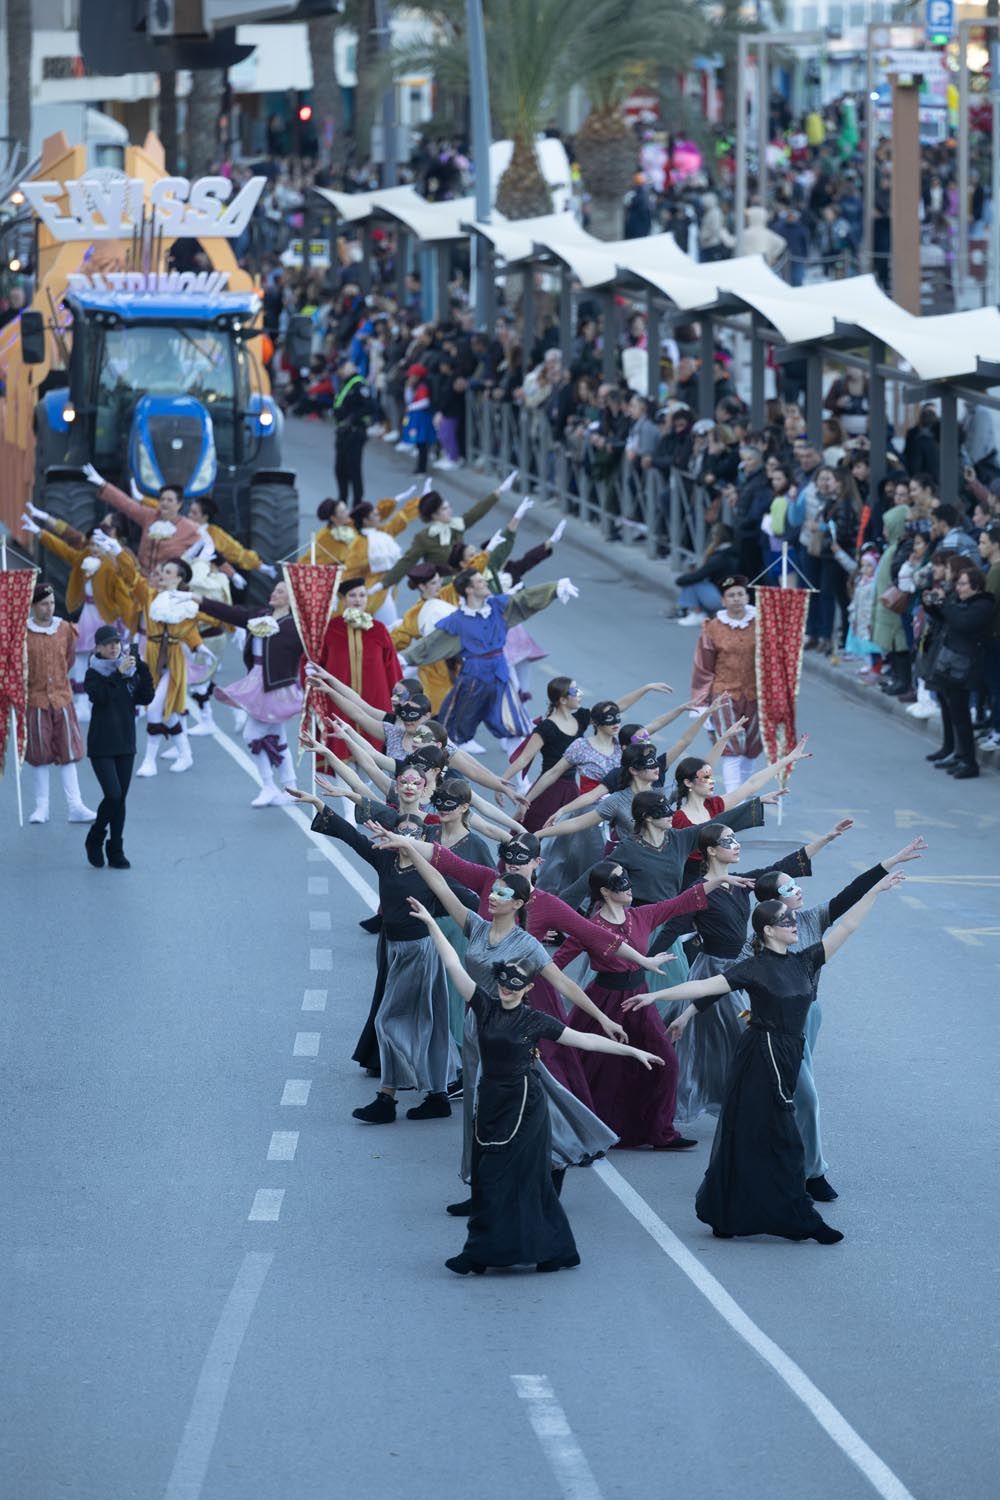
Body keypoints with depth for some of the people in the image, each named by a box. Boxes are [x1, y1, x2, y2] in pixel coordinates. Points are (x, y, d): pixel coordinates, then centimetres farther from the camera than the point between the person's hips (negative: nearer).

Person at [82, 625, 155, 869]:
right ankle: (95, 840, 8)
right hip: (101, 746, -4)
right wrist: (118, 673, -26)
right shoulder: (94, 674, -4)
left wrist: (143, 671, -13)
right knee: (113, 795, -15)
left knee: (120, 798, 5)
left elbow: (146, 697, -1)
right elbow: (99, 696, -22)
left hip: (125, 744, 4)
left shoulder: (130, 672, 8)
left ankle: (116, 852, 13)